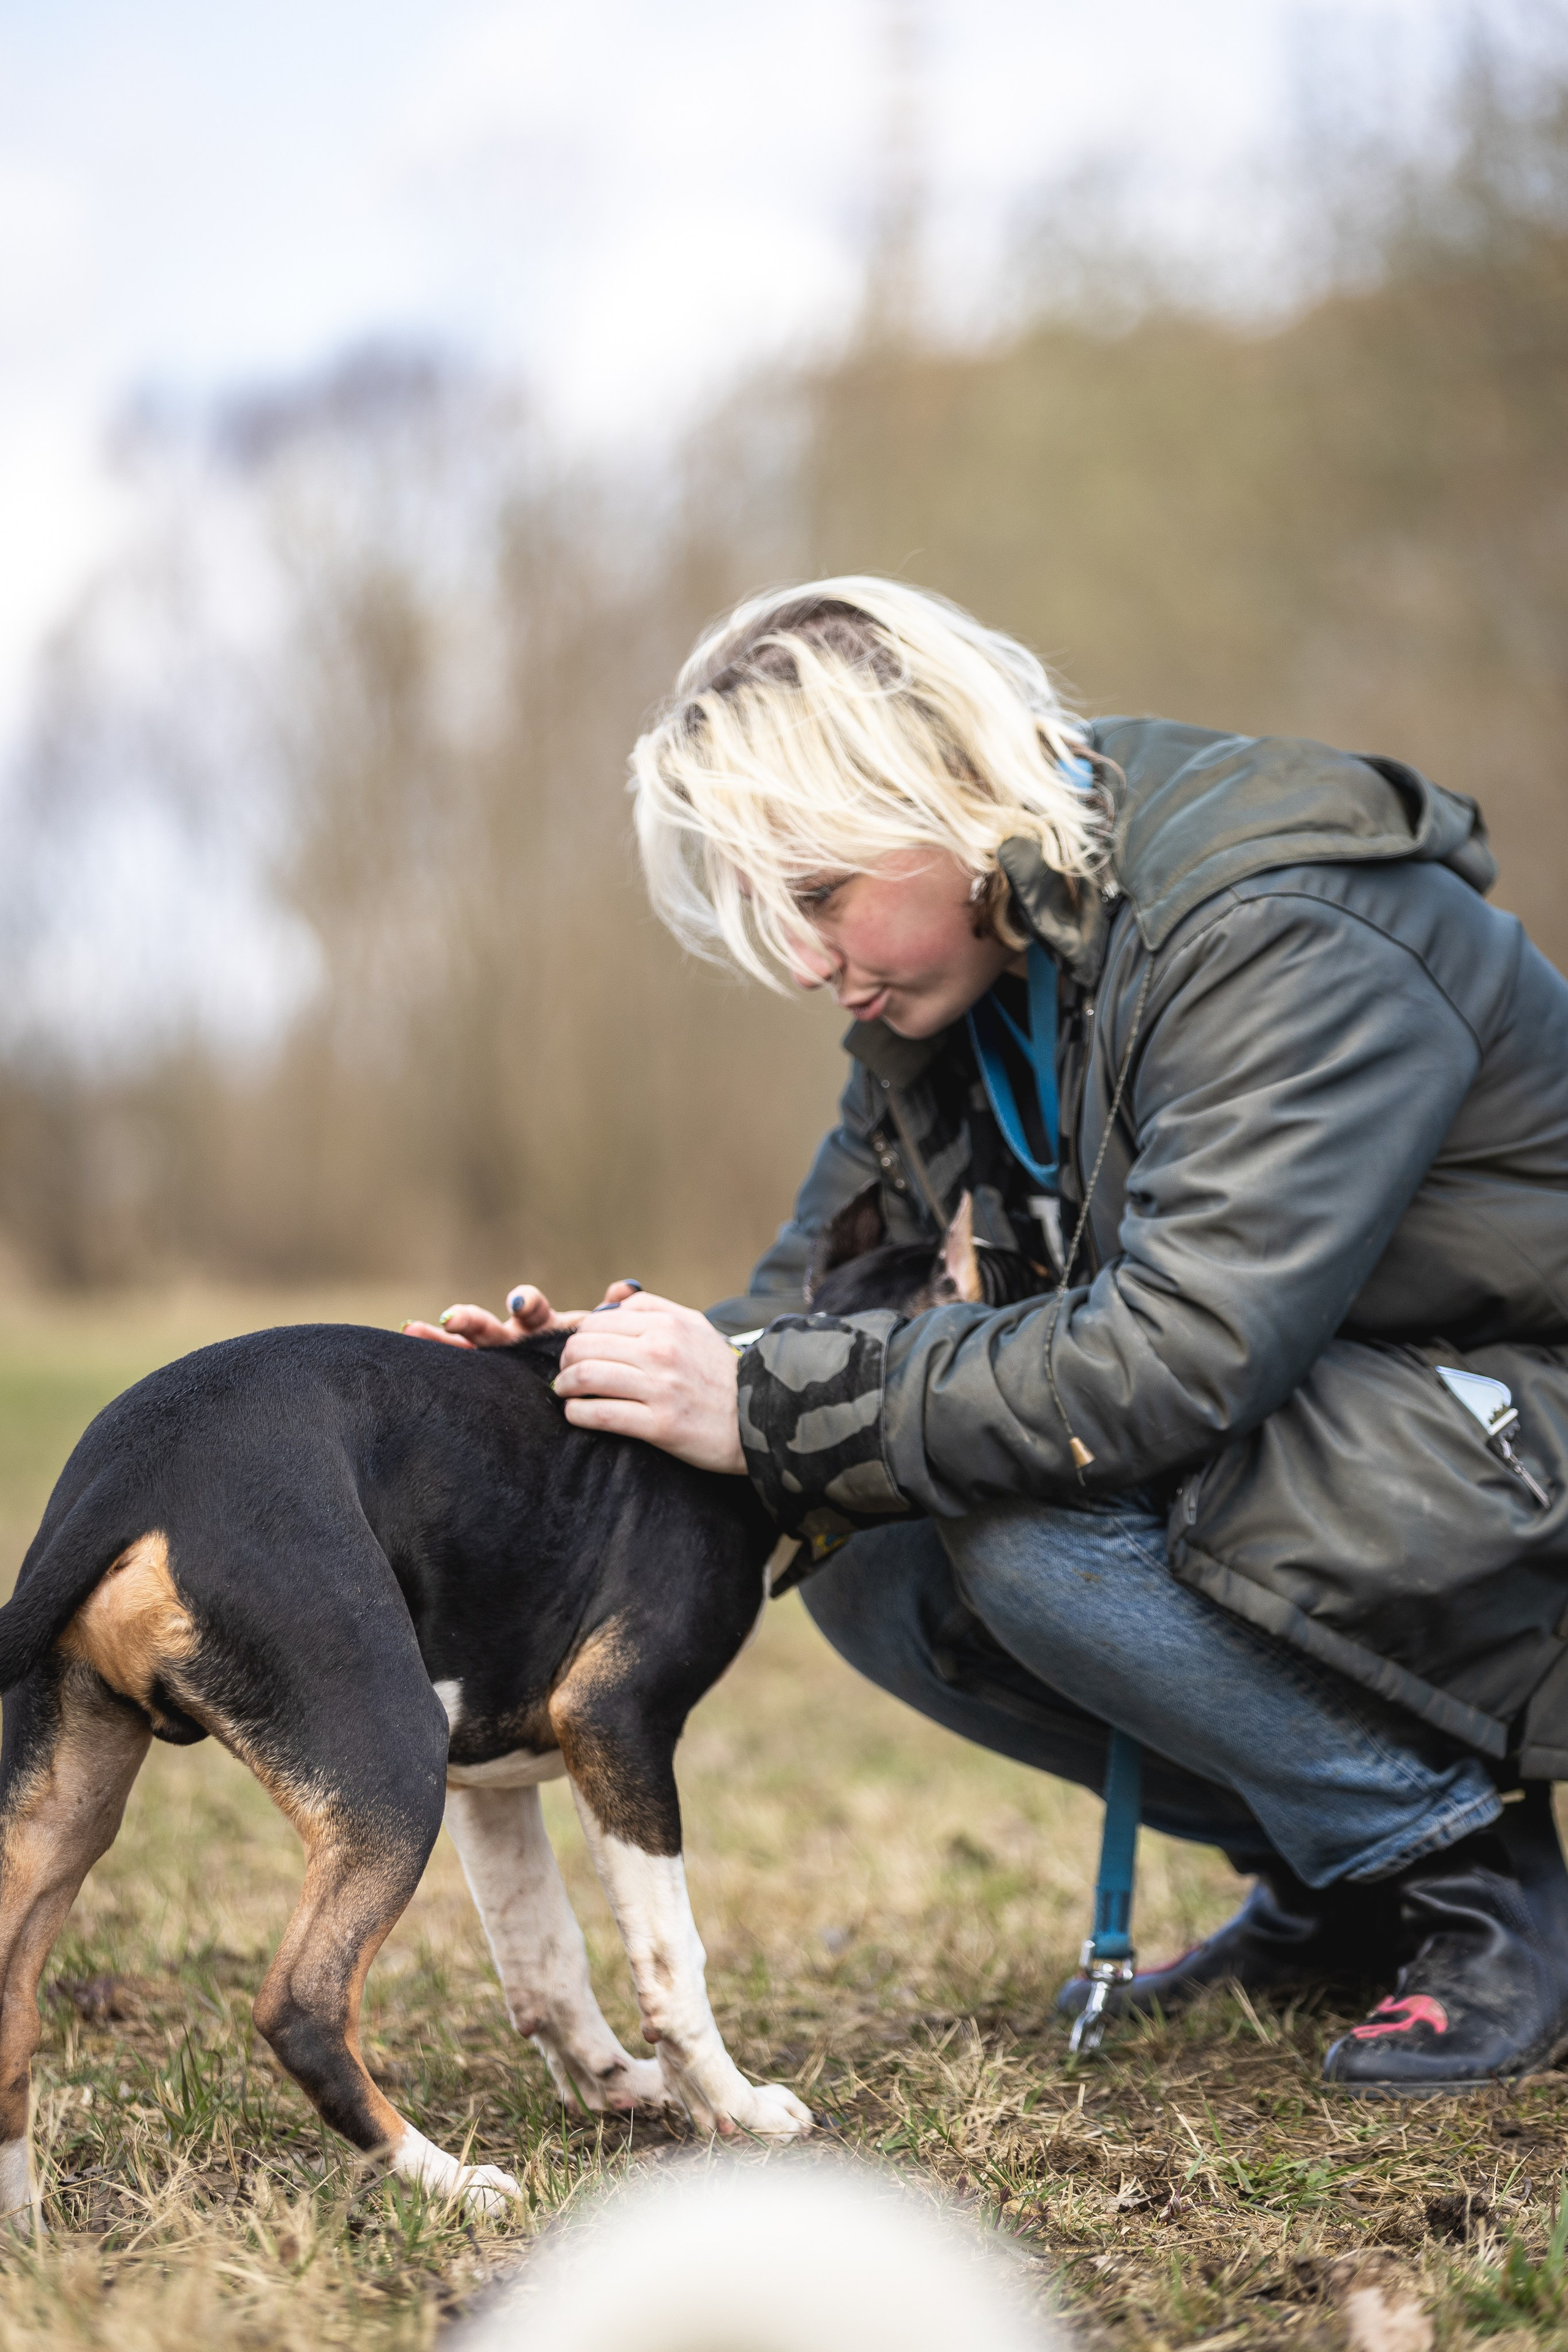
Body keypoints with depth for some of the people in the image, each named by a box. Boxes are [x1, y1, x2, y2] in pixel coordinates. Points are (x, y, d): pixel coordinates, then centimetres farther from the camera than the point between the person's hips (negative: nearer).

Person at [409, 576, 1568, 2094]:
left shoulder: (1280, 940, -27)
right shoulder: (961, 970, 1)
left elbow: (1180, 1353, -36)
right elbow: (831, 1275, 7)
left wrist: (775, 1411, -31)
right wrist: (665, 1363, -13)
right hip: (1298, 1417, 9)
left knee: (1033, 1524, -28)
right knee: (871, 1571, -7)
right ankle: (1335, 1899, 8)